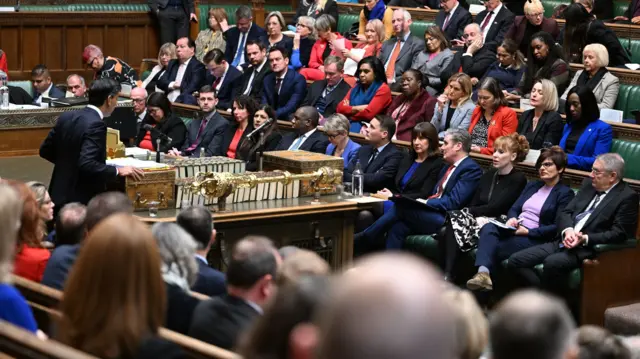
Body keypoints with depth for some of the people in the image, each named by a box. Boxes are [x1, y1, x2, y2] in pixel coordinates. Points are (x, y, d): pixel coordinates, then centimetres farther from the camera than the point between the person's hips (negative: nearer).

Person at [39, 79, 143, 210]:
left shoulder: (66, 117, 6)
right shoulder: (95, 125, -19)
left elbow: (45, 150, 13)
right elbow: (86, 164, -28)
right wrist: (118, 171, -19)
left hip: (60, 194, 9)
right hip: (82, 200, -9)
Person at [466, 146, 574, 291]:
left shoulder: (565, 193, 2)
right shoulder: (531, 186, 25)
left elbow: (557, 227, -8)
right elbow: (514, 208, 20)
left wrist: (528, 231, -16)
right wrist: (512, 219, -5)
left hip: (535, 238, -6)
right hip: (514, 230, 6)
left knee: (495, 248, -30)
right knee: (488, 228, -29)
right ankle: (483, 272, -47)